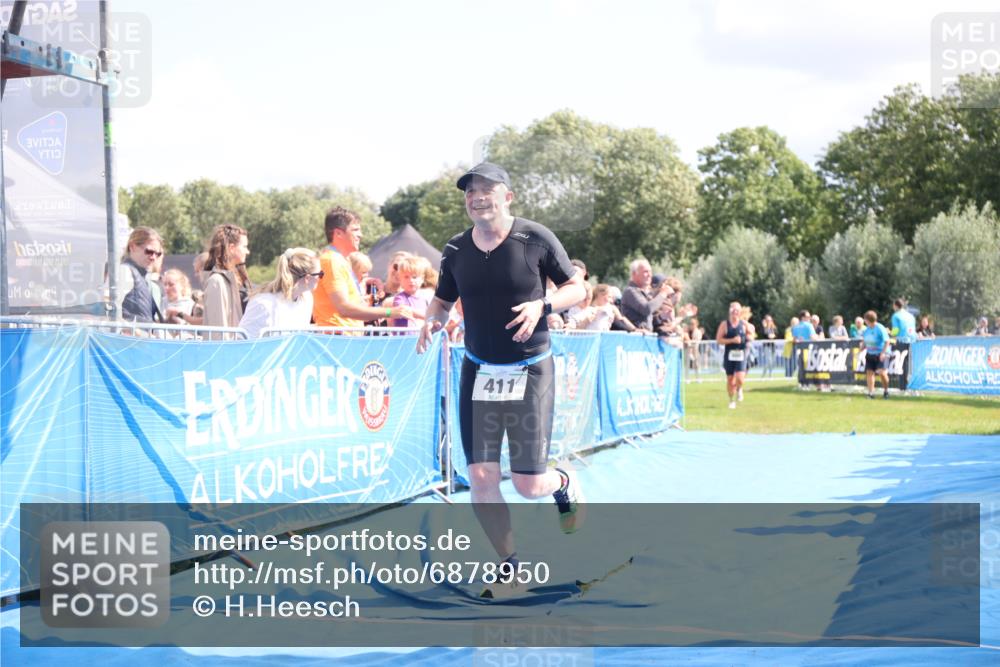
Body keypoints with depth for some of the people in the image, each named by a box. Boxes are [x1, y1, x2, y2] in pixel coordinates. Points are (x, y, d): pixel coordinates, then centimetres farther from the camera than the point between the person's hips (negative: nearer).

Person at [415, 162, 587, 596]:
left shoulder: (535, 239, -8)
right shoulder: (455, 250, 2)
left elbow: (577, 288, -1)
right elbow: (442, 299, 15)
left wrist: (541, 306, -20)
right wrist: (432, 321, -8)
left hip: (530, 372, -3)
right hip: (478, 372, 3)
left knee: (528, 485, -3)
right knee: (481, 479, -3)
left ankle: (564, 482, 34)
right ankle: (509, 565, 16)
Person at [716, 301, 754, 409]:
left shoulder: (744, 323, 4)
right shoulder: (724, 324, -2)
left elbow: (751, 336, 17)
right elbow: (718, 340, -7)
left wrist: (749, 337, -6)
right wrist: (732, 340, -17)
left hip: (741, 355, 0)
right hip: (729, 354, 0)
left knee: (740, 378, -16)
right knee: (730, 379, 6)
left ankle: (739, 389, 19)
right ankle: (731, 401, 24)